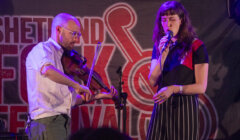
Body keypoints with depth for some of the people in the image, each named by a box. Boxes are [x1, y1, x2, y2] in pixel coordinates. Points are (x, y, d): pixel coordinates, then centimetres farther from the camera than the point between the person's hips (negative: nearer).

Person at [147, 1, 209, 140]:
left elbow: (201, 87, -7)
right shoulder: (159, 46, 11)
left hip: (185, 107, -4)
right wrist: (163, 55, -8)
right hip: (161, 107, 4)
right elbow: (152, 81, 3)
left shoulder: (196, 46, -4)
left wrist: (173, 89, -19)